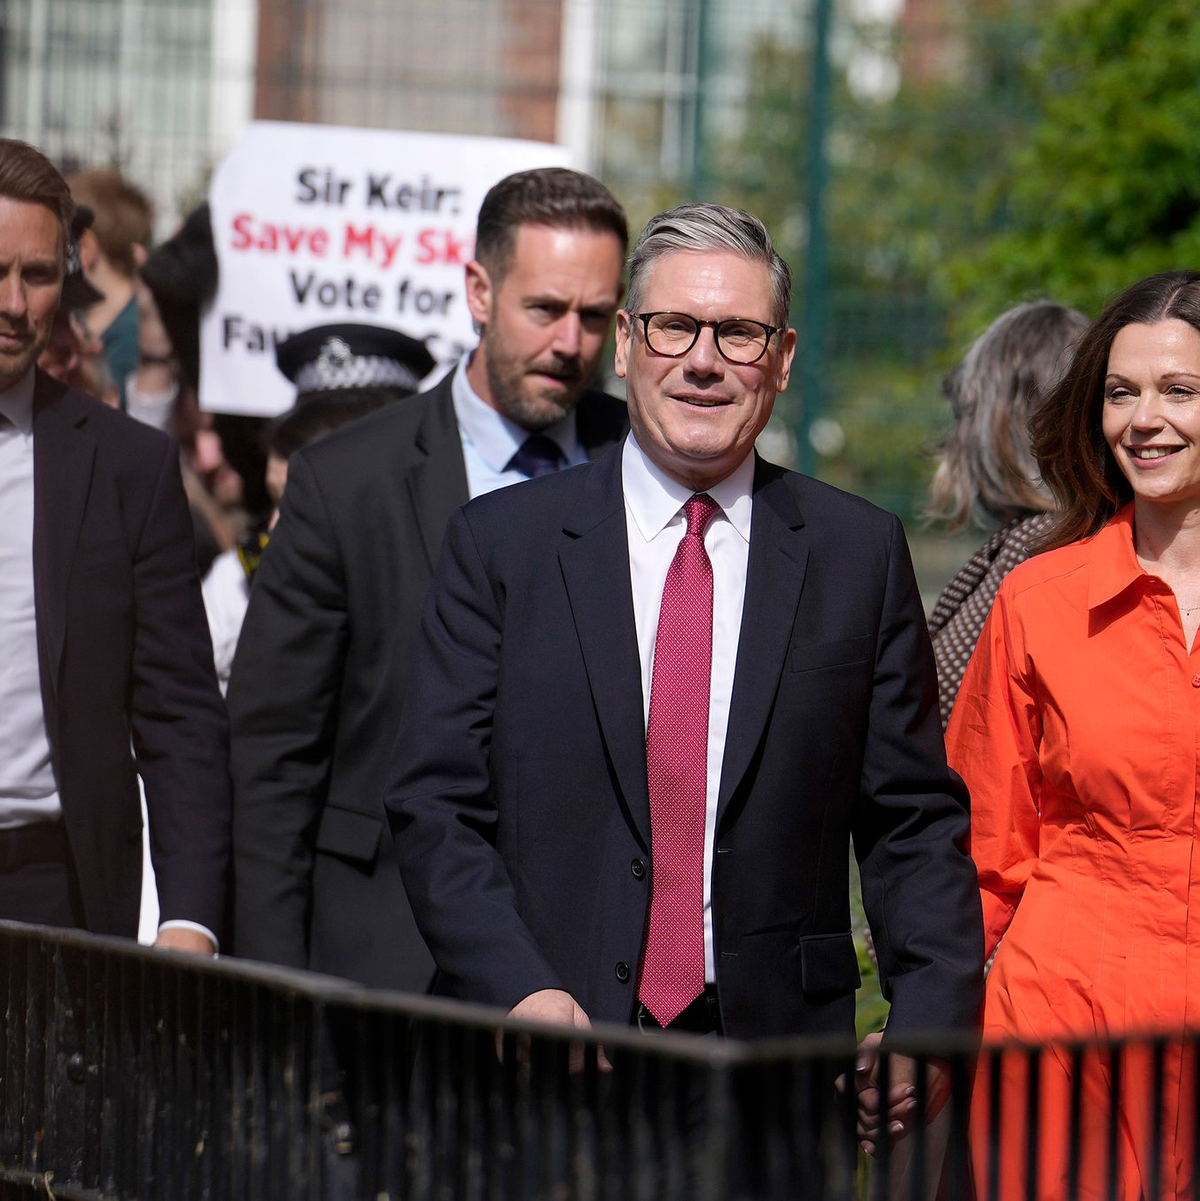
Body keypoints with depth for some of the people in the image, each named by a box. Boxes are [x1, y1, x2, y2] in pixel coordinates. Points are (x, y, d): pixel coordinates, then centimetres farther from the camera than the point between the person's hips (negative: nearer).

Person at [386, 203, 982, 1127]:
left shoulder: (860, 554, 8)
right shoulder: (501, 545, 5)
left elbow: (915, 820, 7)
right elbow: (435, 802, 1)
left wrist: (931, 1021, -8)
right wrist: (518, 988, -15)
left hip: (779, 1054, 1)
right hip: (548, 1059, -1)